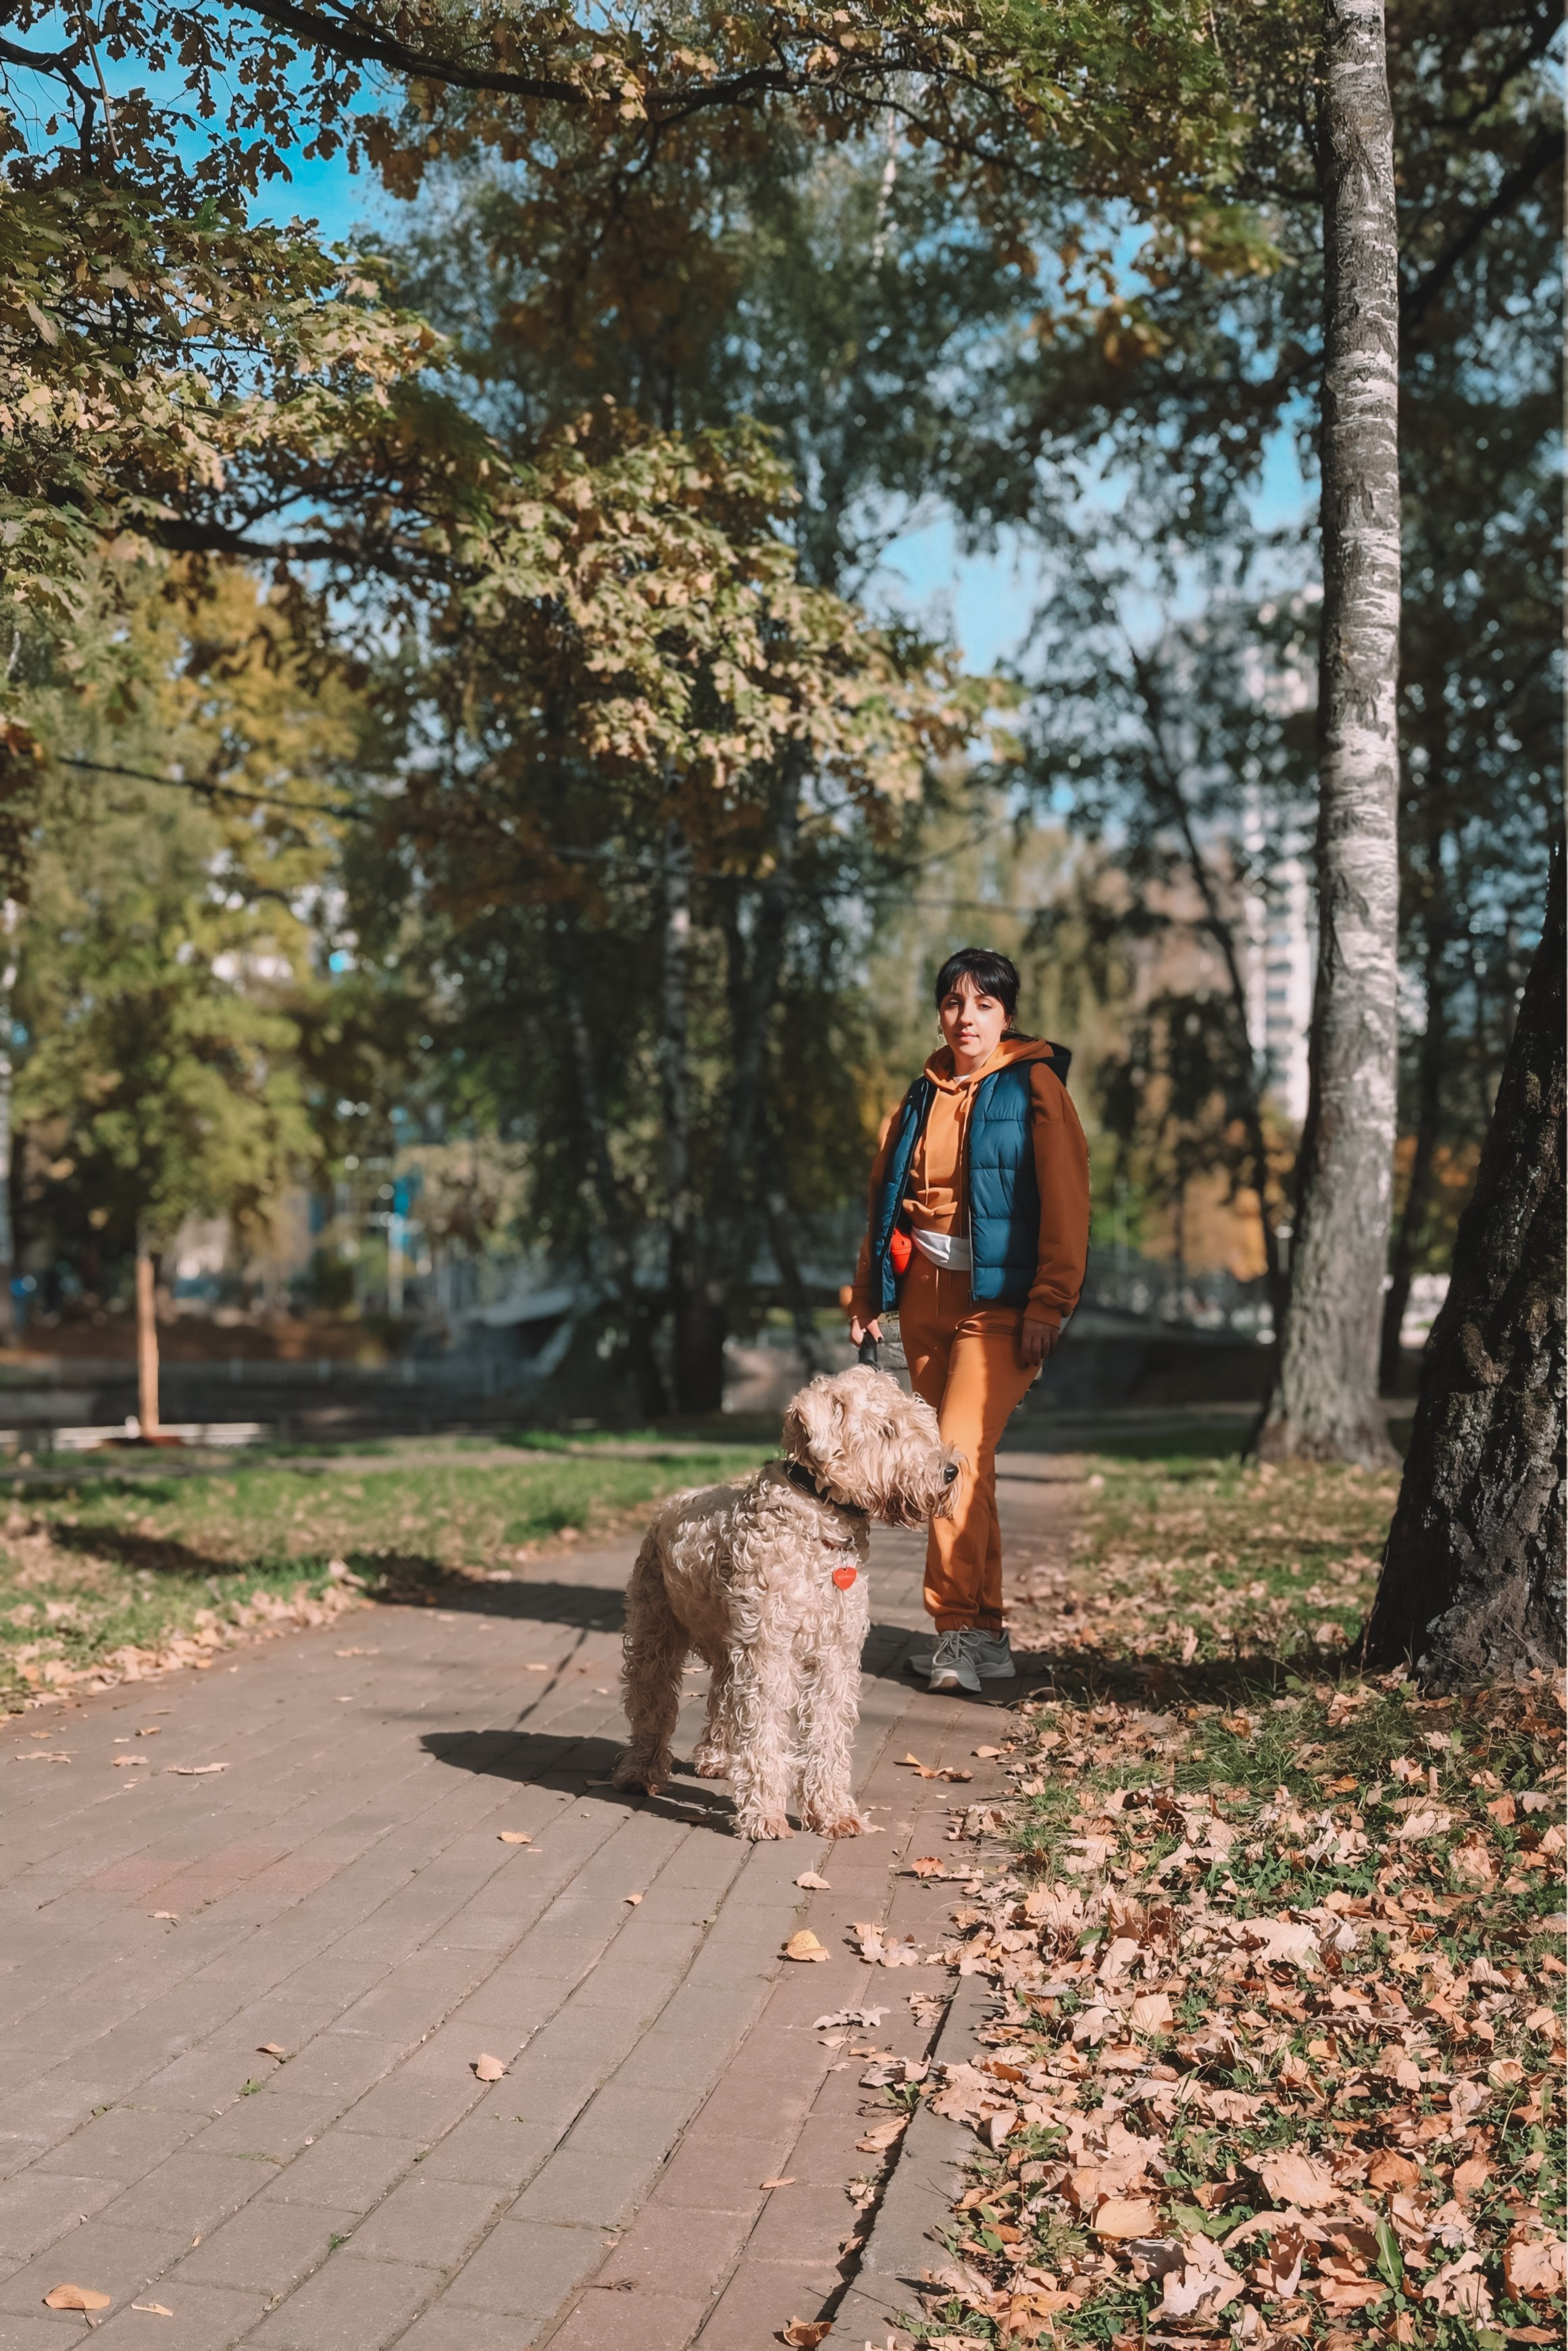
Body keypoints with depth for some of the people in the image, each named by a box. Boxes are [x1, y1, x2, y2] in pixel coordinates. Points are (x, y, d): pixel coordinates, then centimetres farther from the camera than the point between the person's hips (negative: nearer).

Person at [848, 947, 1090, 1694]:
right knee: (964, 1467, 9)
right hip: (925, 1298, 6)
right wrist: (867, 1296, 12)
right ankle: (985, 1634, 16)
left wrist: (1049, 1305, -15)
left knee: (958, 1458, -17)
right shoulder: (923, 1096, 14)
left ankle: (956, 1627, -12)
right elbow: (887, 1197, 19)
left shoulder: (1034, 1088, -3)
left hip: (997, 1302, -6)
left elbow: (1066, 1203, -9)